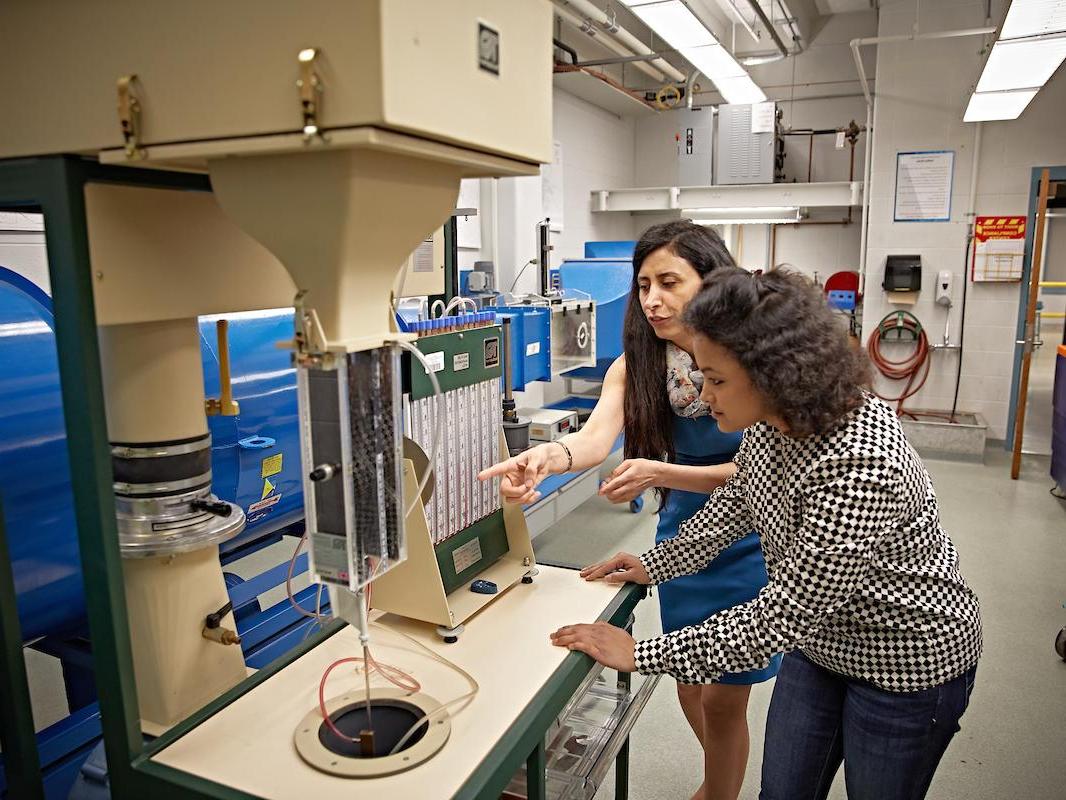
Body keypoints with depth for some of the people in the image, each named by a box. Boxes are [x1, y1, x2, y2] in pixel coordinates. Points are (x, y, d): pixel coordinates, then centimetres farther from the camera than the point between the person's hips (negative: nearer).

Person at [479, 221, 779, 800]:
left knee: (722, 699, 7)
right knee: (690, 686, 20)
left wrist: (658, 473, -35)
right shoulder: (637, 364, -10)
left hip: (748, 540, -4)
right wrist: (550, 456, -48)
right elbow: (597, 436, -26)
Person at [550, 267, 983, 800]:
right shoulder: (772, 419, -12)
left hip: (907, 664, -6)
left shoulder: (859, 466, -37)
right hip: (821, 640, 7)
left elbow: (780, 618, -32)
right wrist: (654, 565, 5)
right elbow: (737, 502, 8)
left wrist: (641, 655, -27)